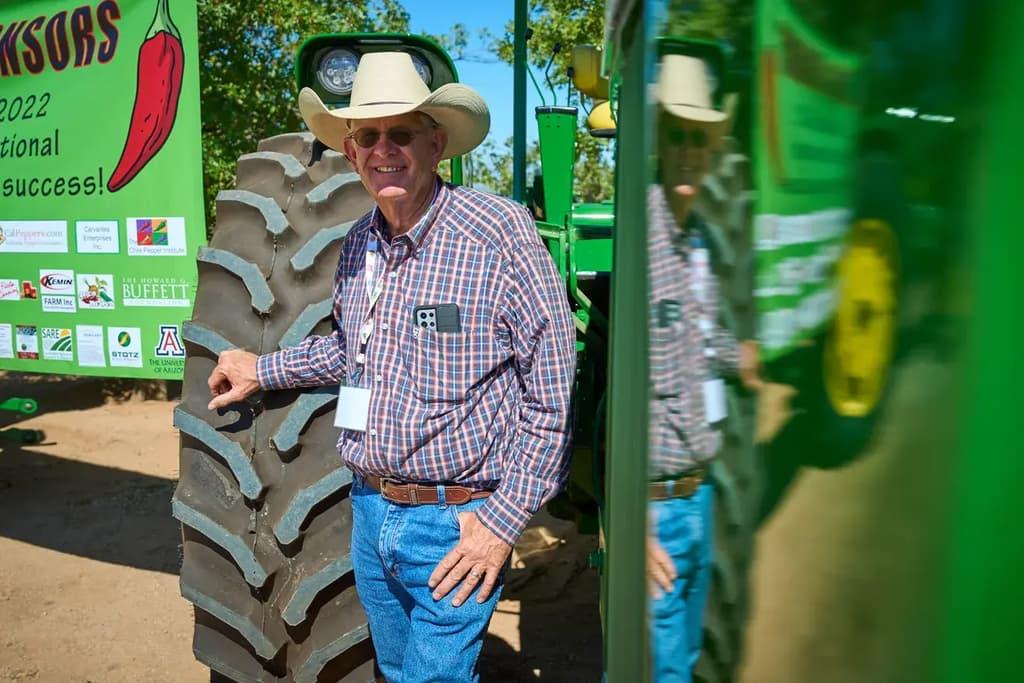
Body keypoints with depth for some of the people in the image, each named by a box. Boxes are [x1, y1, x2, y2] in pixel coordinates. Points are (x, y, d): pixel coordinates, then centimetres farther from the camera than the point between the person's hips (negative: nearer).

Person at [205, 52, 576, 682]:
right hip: (369, 511, 7)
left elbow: (555, 391, -16)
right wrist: (263, 370, 22)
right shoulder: (357, 245, 4)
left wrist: (503, 520, -16)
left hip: (456, 523, -6)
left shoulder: (499, 232, -17)